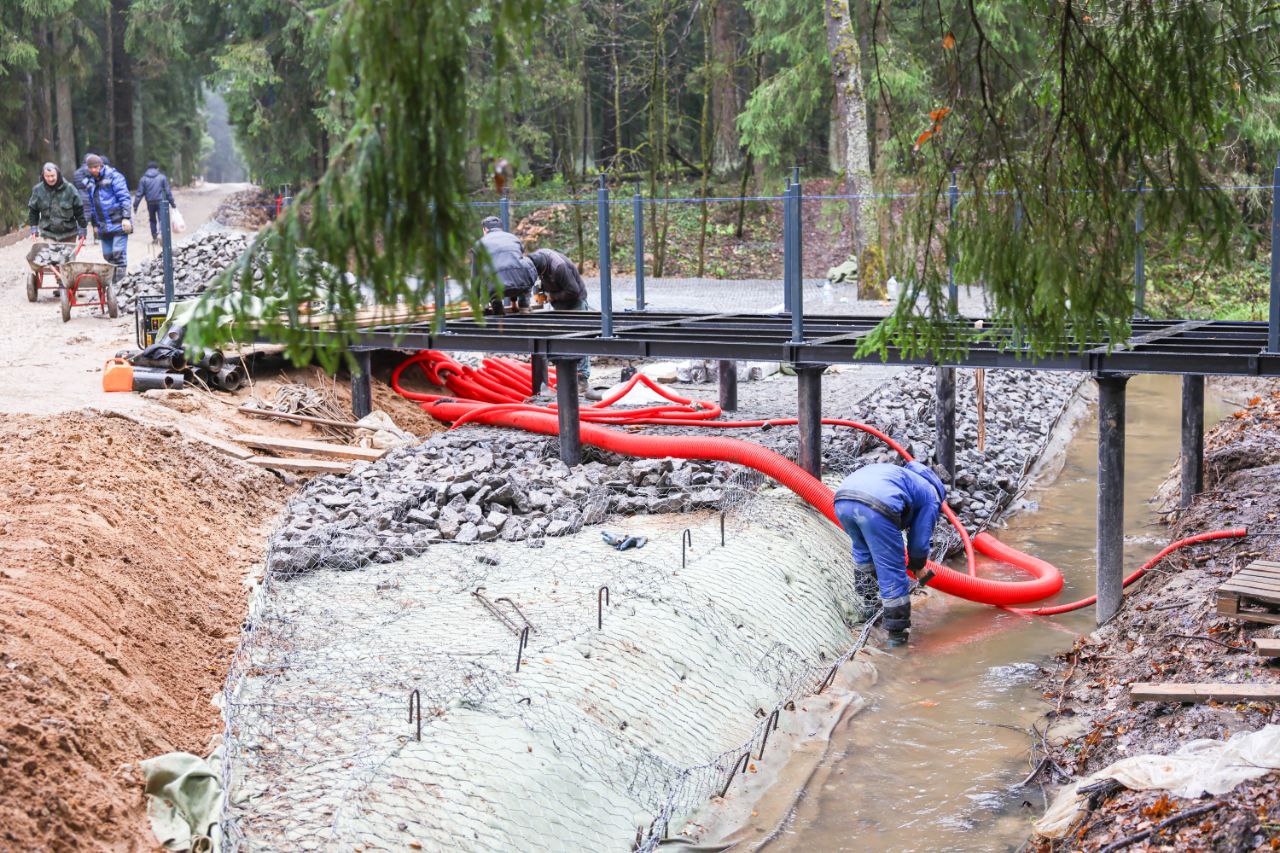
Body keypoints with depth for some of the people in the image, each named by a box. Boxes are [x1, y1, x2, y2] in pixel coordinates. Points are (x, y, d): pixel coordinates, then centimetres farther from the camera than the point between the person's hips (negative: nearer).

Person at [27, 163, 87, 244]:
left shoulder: (69, 189, -5)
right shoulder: (38, 190, 0)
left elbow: (79, 210, 0)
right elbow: (33, 210, 12)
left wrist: (82, 228, 0)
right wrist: (34, 227, 8)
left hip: (68, 234, 0)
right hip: (48, 234, 0)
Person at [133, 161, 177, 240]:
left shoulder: (144, 179, 3)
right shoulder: (162, 177, 1)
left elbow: (139, 193, 3)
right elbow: (168, 191, 2)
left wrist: (135, 205, 7)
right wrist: (172, 203, 8)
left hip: (150, 203, 2)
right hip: (161, 201, -2)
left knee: (152, 220, 17)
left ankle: (154, 236, 18)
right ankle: (161, 232, -29)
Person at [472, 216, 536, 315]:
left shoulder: (480, 244, 23)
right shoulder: (514, 238, 32)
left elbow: (475, 277, 27)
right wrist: (513, 300, 54)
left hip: (499, 287, -2)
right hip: (525, 282, 2)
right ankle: (523, 306, 32)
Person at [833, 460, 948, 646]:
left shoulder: (904, 473, 43)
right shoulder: (932, 497, 24)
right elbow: (919, 540, 22)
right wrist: (918, 568, 42)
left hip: (842, 500, 6)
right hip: (876, 508, -6)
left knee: (862, 550, 36)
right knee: (892, 575, 9)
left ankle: (868, 603, 44)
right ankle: (897, 632, 17)